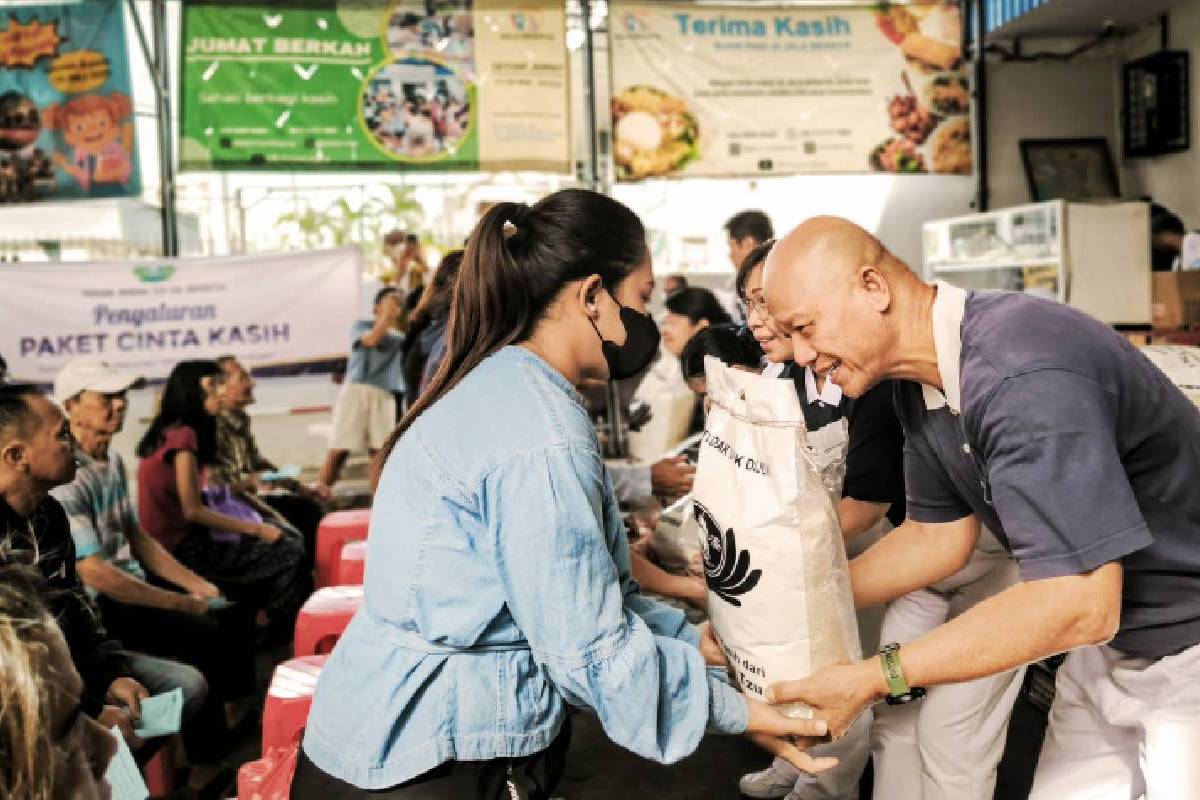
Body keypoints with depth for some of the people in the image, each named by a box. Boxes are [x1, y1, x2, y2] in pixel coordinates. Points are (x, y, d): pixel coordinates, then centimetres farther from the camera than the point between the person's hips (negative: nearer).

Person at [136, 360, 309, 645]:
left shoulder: (173, 432, 13)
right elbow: (192, 510, -20)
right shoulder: (183, 435, -16)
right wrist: (256, 529, -14)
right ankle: (281, 641, 6)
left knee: (290, 538, 3)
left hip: (183, 539, 10)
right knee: (289, 554, -12)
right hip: (182, 549, -10)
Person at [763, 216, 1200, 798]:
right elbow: (939, 535, 5)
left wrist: (874, 679, -32)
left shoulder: (1019, 373, -33)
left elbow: (1077, 604, -36)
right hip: (1111, 642, 8)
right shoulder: (922, 383, -3)